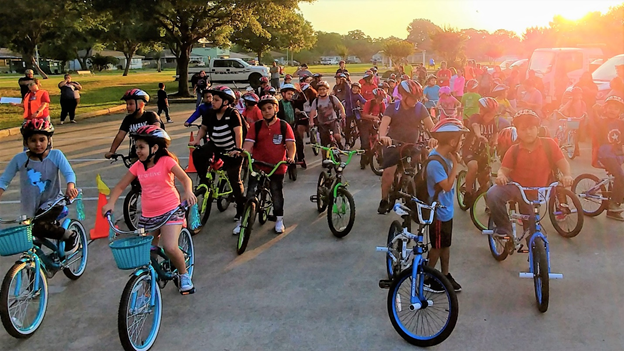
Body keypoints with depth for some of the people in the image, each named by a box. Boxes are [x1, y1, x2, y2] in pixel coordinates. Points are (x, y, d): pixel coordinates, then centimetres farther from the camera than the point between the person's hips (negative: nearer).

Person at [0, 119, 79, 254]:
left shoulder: (56, 155, -12)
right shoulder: (19, 159, -10)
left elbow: (69, 173, -22)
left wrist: (70, 186, -43)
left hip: (52, 202, -3)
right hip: (30, 207, 3)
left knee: (39, 228, -28)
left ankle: (71, 236, -6)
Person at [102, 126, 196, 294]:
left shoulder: (166, 161, -7)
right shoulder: (137, 166, 6)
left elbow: (185, 178, -18)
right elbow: (120, 186, 7)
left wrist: (188, 192, -40)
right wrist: (110, 203, -11)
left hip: (170, 212, -5)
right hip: (147, 216, 5)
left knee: (170, 247, -21)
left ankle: (183, 274, 4)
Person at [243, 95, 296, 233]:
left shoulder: (284, 126, 0)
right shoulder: (256, 126, 2)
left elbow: (291, 144, -4)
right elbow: (248, 144, -5)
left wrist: (291, 157, -23)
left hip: (277, 167, -1)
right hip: (257, 167, 1)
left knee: (277, 195, 11)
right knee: (250, 194, 1)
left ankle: (279, 220, 28)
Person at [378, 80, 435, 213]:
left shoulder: (420, 108, -7)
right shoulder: (393, 107, -11)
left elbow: (429, 124, -17)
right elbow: (384, 122, -27)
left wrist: (433, 137, -39)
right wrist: (382, 136, -50)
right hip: (393, 144, -2)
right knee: (388, 172, -15)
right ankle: (384, 200, 1)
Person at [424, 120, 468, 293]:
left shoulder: (446, 155, 0)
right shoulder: (435, 162, -29)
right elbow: (448, 185, -27)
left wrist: (455, 162, -2)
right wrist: (455, 164, -24)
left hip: (447, 209, 9)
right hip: (439, 212, -9)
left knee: (446, 244, 19)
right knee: (437, 246, 7)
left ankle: (445, 275, 34)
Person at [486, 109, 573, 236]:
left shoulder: (548, 144, -6)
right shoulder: (514, 151, -5)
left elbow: (562, 162, -6)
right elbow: (504, 169, -7)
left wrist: (567, 175, -28)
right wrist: (501, 176, -32)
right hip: (515, 186, -1)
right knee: (493, 194, -31)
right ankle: (504, 228, -13)